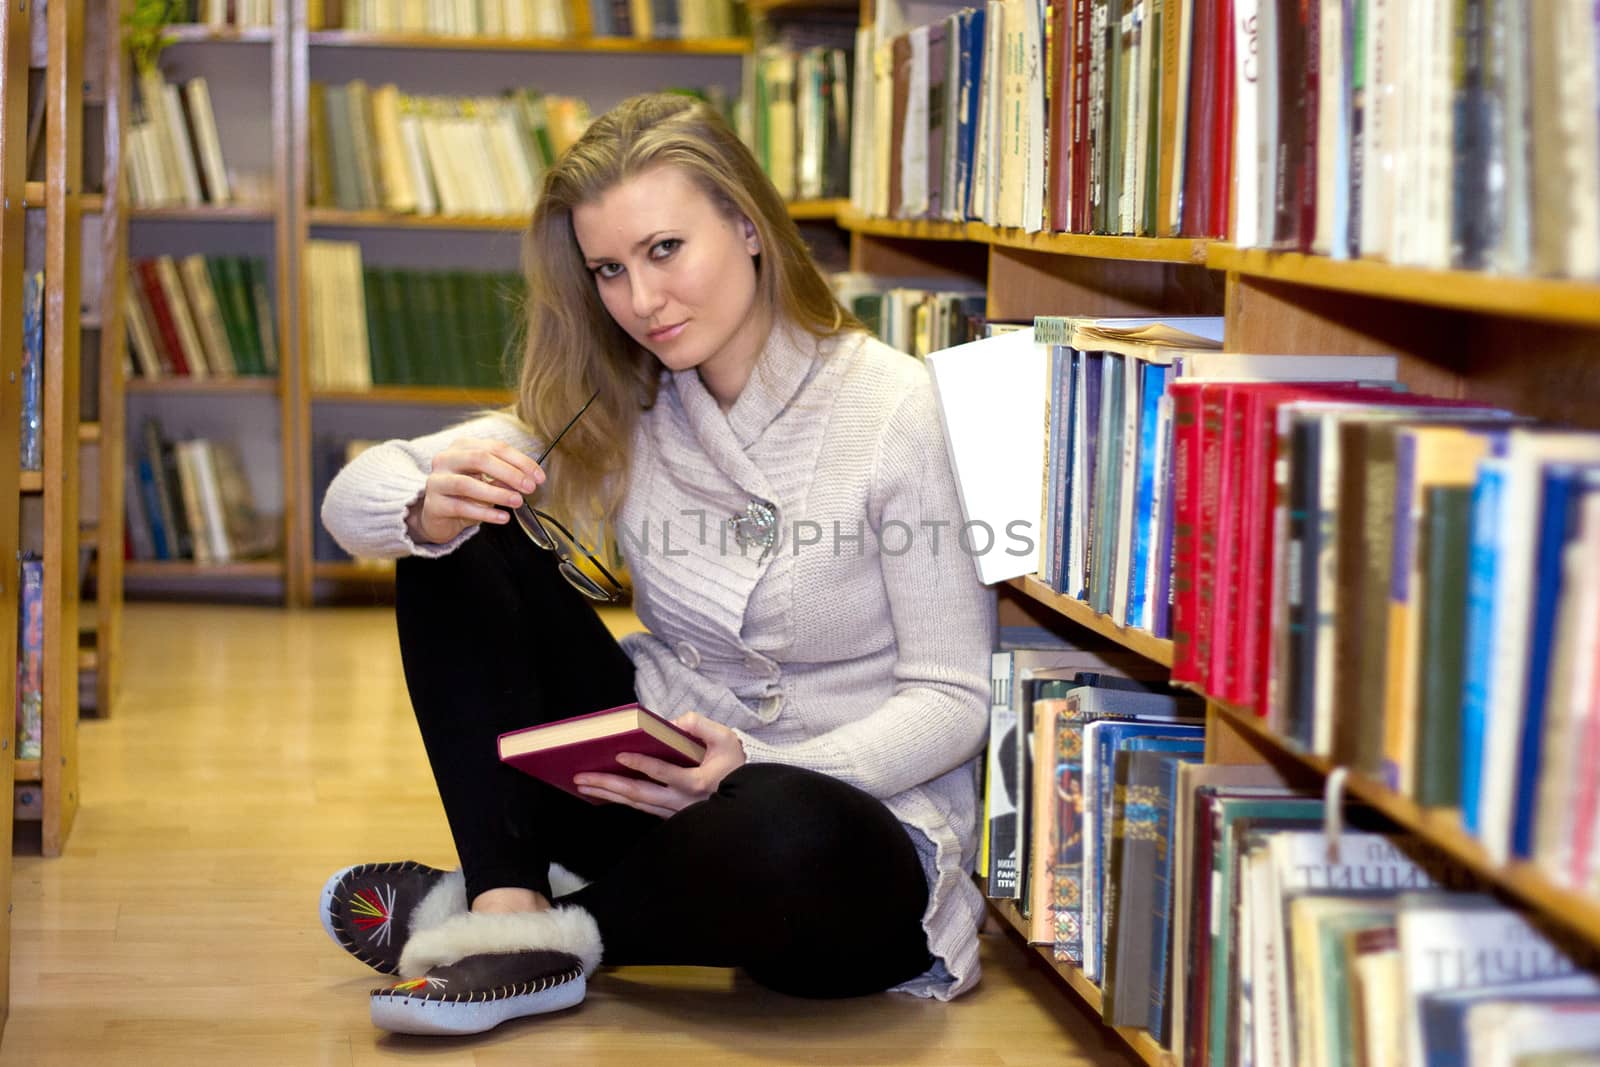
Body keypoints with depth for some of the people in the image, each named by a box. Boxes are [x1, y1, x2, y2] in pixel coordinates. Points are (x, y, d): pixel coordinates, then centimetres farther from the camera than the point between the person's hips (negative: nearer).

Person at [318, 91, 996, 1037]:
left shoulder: (896, 410, -15)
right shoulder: (617, 409, 0)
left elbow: (953, 700, -14)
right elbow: (353, 501, -5)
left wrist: (754, 767, -29)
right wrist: (430, 508, -29)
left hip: (853, 806, -5)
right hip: (660, 779, 5)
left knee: (785, 837, -41)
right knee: (463, 539, -9)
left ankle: (552, 919, -11)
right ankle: (509, 917, -18)